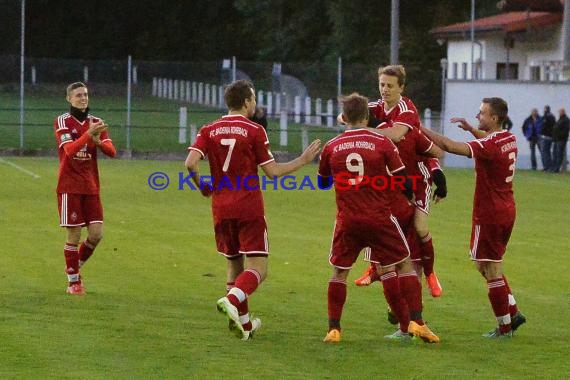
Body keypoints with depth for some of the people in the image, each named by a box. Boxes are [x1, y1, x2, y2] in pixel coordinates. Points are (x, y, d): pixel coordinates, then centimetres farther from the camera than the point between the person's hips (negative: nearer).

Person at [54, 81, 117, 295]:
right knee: (74, 235, -4)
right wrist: (88, 135, -37)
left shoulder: (95, 123, 9)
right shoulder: (62, 122, -5)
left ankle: (76, 267, 21)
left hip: (91, 187, 5)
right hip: (70, 187, -5)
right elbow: (69, 150, -22)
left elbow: (112, 151, -2)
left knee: (96, 234, -2)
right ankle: (73, 282, 7)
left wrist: (99, 141, -24)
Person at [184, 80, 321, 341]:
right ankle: (232, 300, -32)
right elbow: (272, 171, -4)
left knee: (234, 265, 17)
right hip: (249, 209, -5)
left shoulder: (209, 131, 5)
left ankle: (243, 323, 20)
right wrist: (303, 160, 8)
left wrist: (202, 187, 9)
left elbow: (191, 163, -9)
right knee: (257, 268, -5)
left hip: (221, 209, 5)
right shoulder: (254, 131, -4)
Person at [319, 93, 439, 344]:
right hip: (380, 217, -1)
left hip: (347, 220, 1)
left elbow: (323, 182, 18)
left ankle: (333, 329, 5)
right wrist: (409, 197, 18)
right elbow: (404, 181, -4)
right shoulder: (382, 143, -4)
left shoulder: (331, 147, 2)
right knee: (404, 265, 11)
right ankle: (415, 322, 4)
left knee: (339, 273, 12)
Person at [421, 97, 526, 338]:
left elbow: (449, 146, -29)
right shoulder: (509, 139, 6)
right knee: (486, 265, 20)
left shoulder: (489, 146, -22)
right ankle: (513, 313, 19)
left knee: (491, 269, 0)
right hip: (506, 211, 9)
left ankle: (504, 327, 6)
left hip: (490, 215, -9)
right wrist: (470, 128, 20)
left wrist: (422, 130, -23)